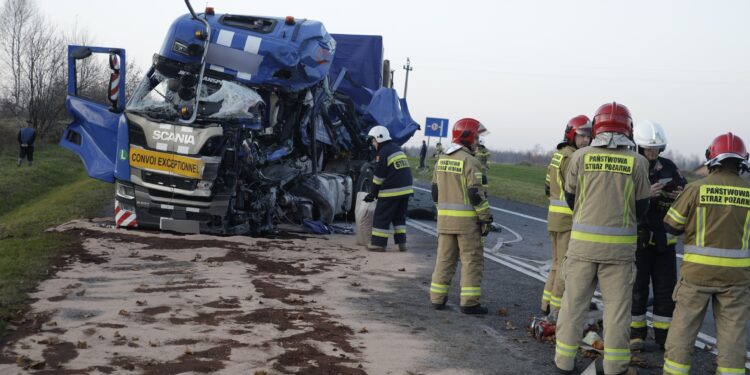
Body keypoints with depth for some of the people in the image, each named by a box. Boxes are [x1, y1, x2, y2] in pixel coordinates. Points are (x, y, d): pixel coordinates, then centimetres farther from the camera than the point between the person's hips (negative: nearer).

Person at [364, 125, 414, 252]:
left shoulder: (383, 153, -11)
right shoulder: (398, 149, 15)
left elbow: (378, 177, -9)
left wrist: (372, 194, 1)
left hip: (391, 191, -8)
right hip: (406, 189, 8)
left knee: (381, 217, 2)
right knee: (399, 217, 16)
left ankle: (378, 243, 4)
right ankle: (402, 243, 14)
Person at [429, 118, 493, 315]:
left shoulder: (442, 159, 12)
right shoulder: (469, 161, -13)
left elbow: (436, 190, 16)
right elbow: (475, 193, -17)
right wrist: (486, 218, -11)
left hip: (445, 217, 7)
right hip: (466, 218, -7)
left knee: (444, 258, 13)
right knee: (472, 260, 0)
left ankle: (437, 298, 14)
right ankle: (469, 302, 0)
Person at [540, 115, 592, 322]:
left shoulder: (557, 155, 15)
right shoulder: (572, 158, -15)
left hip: (554, 214, 10)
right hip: (569, 218, -10)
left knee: (557, 263, 18)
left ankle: (548, 305, 25)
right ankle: (557, 312, 1)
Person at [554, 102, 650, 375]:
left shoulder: (580, 157, -3)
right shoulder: (637, 162, -4)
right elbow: (641, 208, 4)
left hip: (583, 241, 1)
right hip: (620, 245, -1)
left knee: (574, 301, 11)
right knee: (617, 305, 9)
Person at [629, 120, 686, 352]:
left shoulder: (668, 167, 5)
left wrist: (681, 195, -12)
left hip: (664, 238, 4)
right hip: (637, 237, -4)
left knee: (666, 288, 7)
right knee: (638, 287, 5)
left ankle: (664, 335, 18)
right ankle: (635, 334, 17)